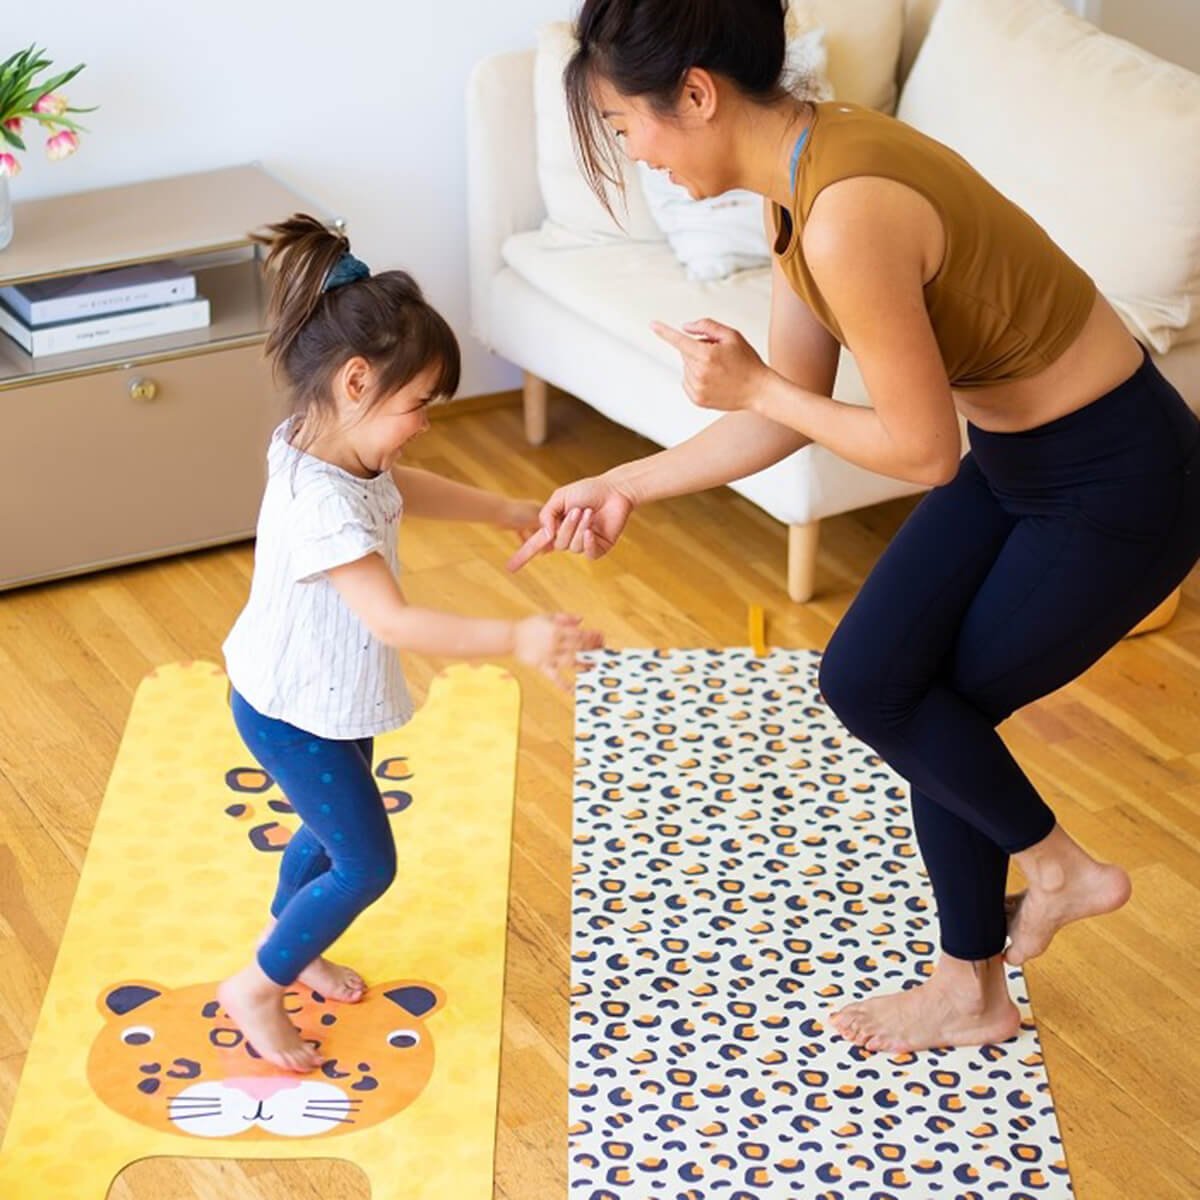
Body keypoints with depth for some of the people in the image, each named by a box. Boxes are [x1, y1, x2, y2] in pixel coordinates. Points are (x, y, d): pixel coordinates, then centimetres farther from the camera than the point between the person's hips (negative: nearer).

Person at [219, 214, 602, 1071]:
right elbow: (395, 620, -45)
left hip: (319, 696, 9)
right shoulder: (322, 504, -38)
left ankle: (288, 945, 51)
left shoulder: (324, 442, -7)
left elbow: (402, 488, 15)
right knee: (367, 864, 4)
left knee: (330, 830, 27)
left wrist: (507, 511, 16)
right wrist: (516, 640, -52)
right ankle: (256, 987, 22)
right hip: (294, 713, -9)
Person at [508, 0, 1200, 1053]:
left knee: (889, 695, 3)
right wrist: (627, 485, 8)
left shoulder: (848, 216, -31)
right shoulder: (801, 175, -1)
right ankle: (973, 991, 28)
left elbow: (924, 453, -23)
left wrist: (750, 384, -13)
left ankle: (1061, 866, 28)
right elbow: (789, 418, 7)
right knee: (876, 681, 11)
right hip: (1014, 455, 9)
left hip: (1115, 487, -9)